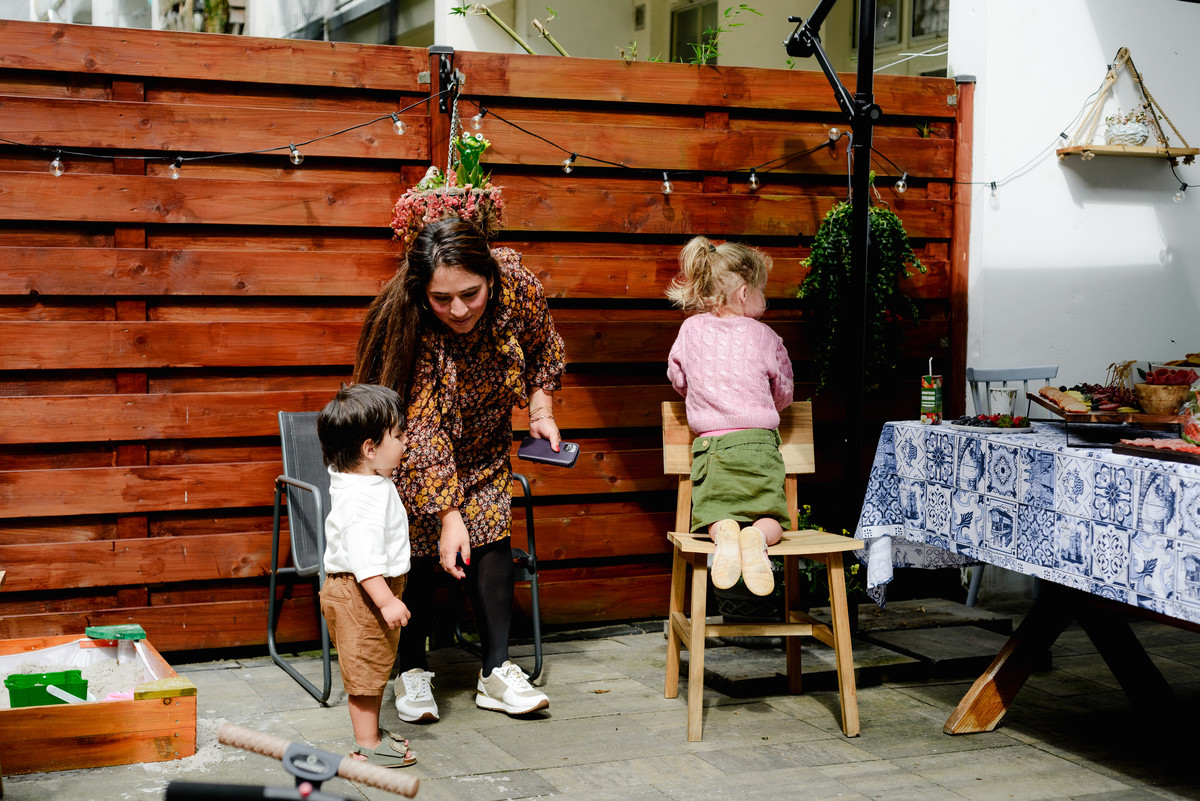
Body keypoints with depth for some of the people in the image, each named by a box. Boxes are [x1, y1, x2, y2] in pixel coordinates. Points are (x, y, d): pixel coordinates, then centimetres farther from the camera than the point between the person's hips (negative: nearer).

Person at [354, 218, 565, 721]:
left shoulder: (519, 287, -27)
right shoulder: (403, 322, -37)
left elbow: (543, 348, -1)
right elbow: (420, 426, -36)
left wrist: (541, 410, -8)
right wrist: (449, 514, -40)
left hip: (483, 443, 3)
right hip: (414, 451, -3)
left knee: (491, 534, -4)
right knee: (416, 545, -9)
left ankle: (497, 672, 1)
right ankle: (412, 673, 4)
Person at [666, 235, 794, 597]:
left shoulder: (691, 330, 5)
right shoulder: (764, 337, 2)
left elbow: (677, 378, 19)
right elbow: (783, 393, 13)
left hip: (710, 445, 1)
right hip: (759, 443, -1)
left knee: (715, 515, 10)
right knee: (770, 520, 7)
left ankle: (724, 531, -27)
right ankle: (756, 537, -29)